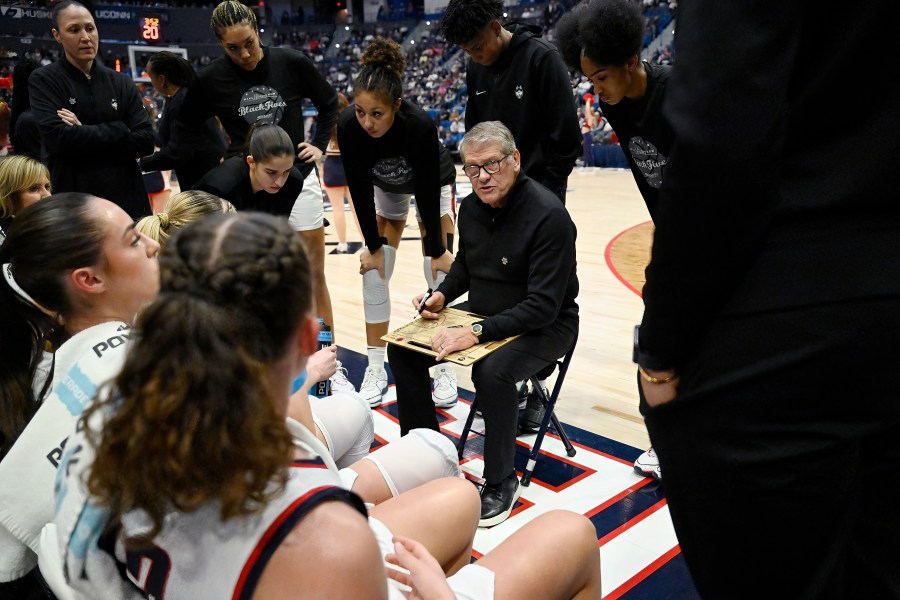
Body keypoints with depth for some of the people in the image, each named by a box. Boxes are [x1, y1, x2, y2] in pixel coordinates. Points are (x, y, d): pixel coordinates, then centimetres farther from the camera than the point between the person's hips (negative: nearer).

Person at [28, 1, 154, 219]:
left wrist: (84, 135, -10)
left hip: (124, 196, 3)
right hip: (70, 199, -2)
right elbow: (56, 137, -16)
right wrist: (119, 130, -9)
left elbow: (146, 141, -2)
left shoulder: (121, 83, 9)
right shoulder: (44, 80, 0)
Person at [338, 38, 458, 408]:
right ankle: (376, 370, 5)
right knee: (373, 272, -4)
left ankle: (444, 368, 3)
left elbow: (427, 193, -30)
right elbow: (359, 188, -20)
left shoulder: (420, 125, -39)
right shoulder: (349, 126, -31)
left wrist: (438, 250, -21)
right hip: (385, 189, 3)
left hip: (435, 185, -3)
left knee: (439, 272, -8)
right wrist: (374, 245, -15)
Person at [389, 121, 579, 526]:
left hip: (543, 326, -7)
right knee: (402, 350, -2)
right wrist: (442, 295, -2)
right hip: (482, 312, 8)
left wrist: (477, 334, -33)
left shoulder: (549, 215, -23)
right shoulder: (471, 207, 0)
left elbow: (543, 306, -27)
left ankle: (500, 482, -12)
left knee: (493, 371, -36)